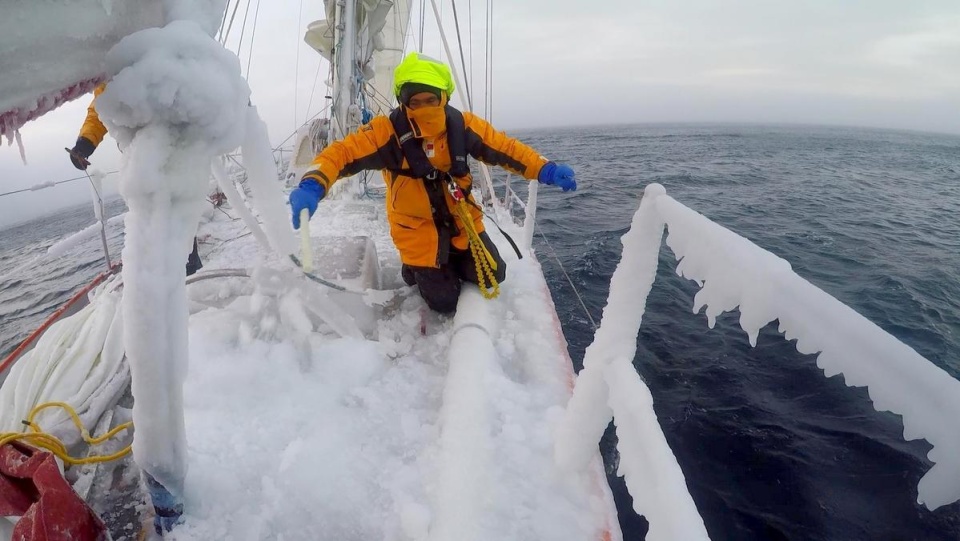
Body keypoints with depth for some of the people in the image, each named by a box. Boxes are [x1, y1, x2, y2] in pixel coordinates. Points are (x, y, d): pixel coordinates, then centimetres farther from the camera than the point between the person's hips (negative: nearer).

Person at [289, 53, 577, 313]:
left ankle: (448, 262, 34)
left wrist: (546, 170, -17)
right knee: (445, 301, 3)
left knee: (493, 276, 7)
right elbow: (341, 153, -28)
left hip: (461, 220, 4)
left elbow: (506, 149, -5)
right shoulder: (388, 130, -23)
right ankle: (415, 267, 33)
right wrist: (312, 187, -47)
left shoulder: (463, 125, -13)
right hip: (419, 228, -3)